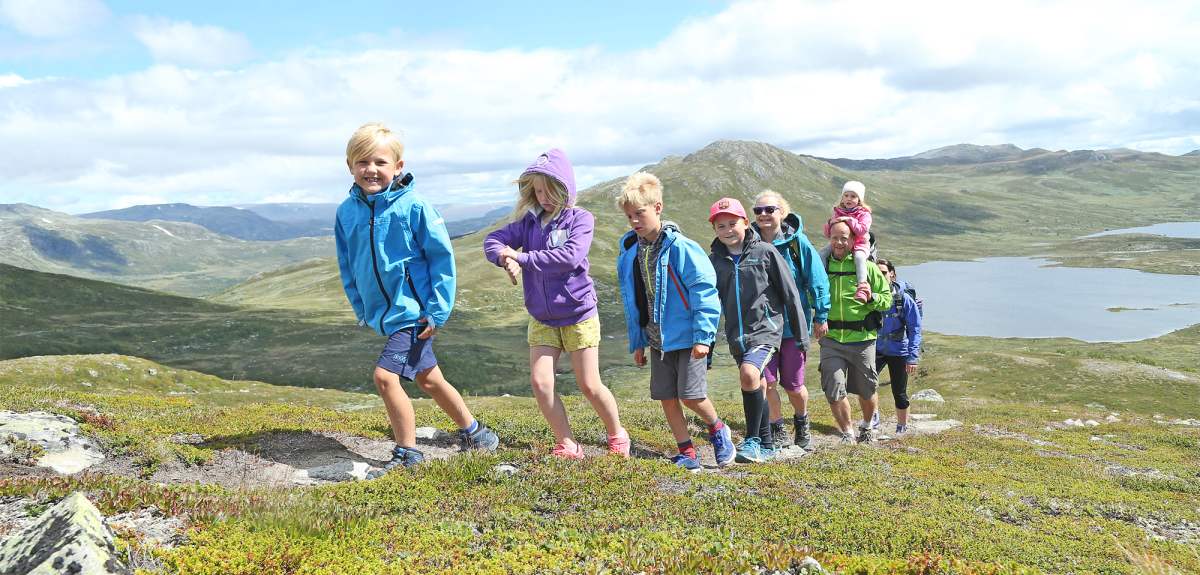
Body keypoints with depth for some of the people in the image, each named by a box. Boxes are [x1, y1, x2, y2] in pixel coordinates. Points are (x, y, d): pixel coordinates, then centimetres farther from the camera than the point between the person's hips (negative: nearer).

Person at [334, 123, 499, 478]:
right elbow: (348, 266, 13)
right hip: (383, 313, 7)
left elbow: (442, 257, -12)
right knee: (428, 379, 18)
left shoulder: (413, 206, -16)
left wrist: (438, 311, -14)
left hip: (413, 310, -7)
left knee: (385, 376, -15)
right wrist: (361, 309, 11)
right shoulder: (347, 212, 1)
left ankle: (407, 454, 3)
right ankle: (473, 432, 37)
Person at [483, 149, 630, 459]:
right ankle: (567, 444, 11)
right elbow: (493, 241, -2)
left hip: (578, 315, -4)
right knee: (540, 381, -4)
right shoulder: (529, 221, 3)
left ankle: (617, 435, 27)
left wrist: (523, 257, -24)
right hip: (542, 319, 4)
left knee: (589, 385, 2)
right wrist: (506, 258, -24)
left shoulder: (580, 218, -10)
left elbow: (570, 257, -25)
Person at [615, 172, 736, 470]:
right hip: (657, 339, 6)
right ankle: (687, 452, 18)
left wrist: (703, 336, -17)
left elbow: (704, 291, -15)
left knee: (690, 395, -5)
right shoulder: (629, 251, 4)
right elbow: (631, 301, 13)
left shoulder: (680, 247, -16)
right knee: (666, 397, 6)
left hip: (687, 337, -6)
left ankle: (718, 429, 24)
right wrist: (636, 342, 14)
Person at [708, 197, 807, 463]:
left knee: (749, 373, -27)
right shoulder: (714, 260, 6)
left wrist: (802, 334, 1)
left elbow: (790, 294, -1)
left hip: (766, 329, -5)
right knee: (756, 389, 12)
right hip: (736, 336, 5)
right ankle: (766, 444, 27)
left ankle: (752, 439, -15)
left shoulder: (765, 252, -5)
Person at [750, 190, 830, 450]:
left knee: (793, 385, 7)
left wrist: (820, 316, -3)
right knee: (767, 380, -5)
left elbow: (817, 279, -4)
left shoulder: (797, 242, -9)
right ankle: (777, 428, 15)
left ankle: (801, 421, 36)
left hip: (794, 323, -2)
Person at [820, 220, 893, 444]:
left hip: (862, 339, -1)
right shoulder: (822, 266, 5)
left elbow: (887, 298, 2)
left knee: (866, 389, 14)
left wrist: (871, 297, -18)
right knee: (834, 390, -7)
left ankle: (867, 426, 41)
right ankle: (847, 434, 13)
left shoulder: (867, 267, -1)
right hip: (831, 339, 1)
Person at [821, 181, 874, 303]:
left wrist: (849, 220, -23)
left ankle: (862, 286, -39)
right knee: (822, 253, -15)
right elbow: (828, 234, 10)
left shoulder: (864, 214, -1)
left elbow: (862, 231, -19)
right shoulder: (837, 212, 11)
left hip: (859, 244, -4)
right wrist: (830, 223, -11)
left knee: (859, 256, -36)